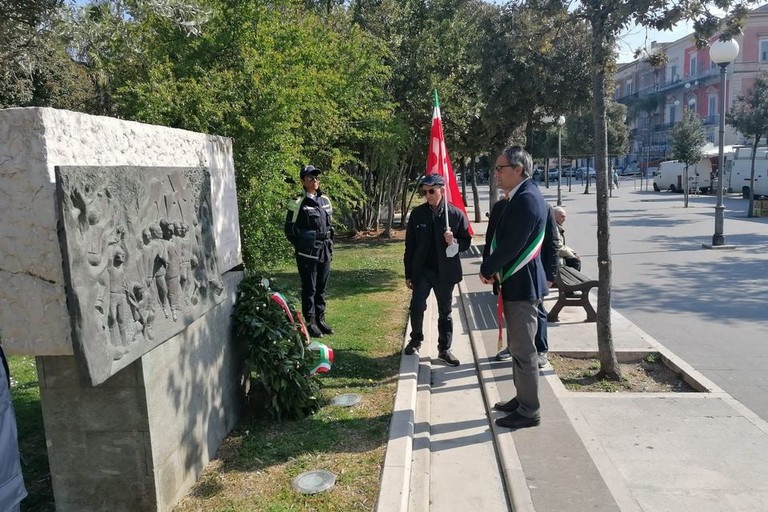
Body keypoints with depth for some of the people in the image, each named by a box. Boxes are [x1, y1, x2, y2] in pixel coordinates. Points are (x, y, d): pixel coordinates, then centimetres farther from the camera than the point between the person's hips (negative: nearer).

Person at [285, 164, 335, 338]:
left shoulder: (325, 199, 10)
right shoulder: (298, 203, -9)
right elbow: (290, 229, -6)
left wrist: (330, 244, 12)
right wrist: (302, 246, -4)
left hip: (325, 252, 6)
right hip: (307, 253, -6)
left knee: (322, 288, 13)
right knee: (309, 288, 2)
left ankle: (320, 319, 24)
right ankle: (310, 323, 10)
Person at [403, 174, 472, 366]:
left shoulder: (457, 214, -7)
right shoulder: (417, 213, -1)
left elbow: (466, 242, 0)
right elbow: (410, 245, 2)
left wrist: (454, 242, -24)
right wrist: (408, 274, 3)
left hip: (445, 272, -1)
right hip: (422, 270, 1)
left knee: (445, 312, 9)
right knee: (416, 307, -4)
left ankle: (444, 349, 22)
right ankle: (416, 340, 22)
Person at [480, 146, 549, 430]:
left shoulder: (526, 199, -21)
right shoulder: (520, 197, 12)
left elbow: (512, 245, -23)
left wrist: (487, 270, -9)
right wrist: (492, 268, 1)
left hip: (522, 284, -10)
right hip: (517, 282, 10)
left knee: (523, 350, -1)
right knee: (518, 346, 19)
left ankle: (529, 411, 11)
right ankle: (522, 399, 32)